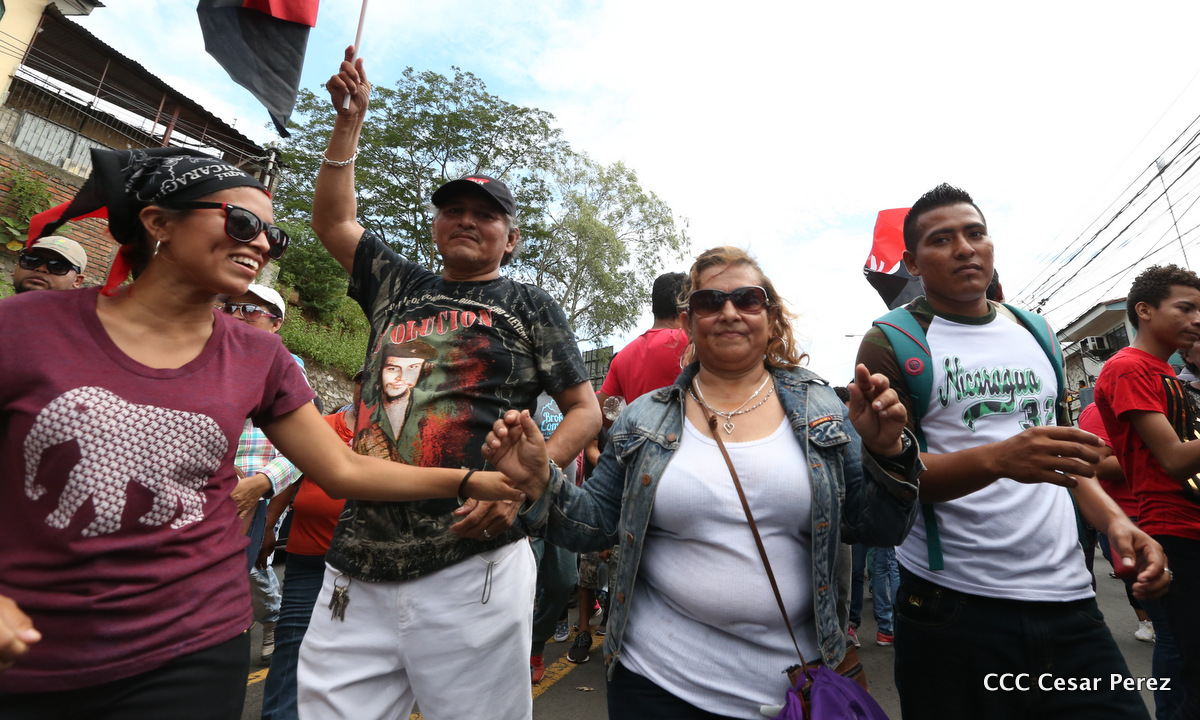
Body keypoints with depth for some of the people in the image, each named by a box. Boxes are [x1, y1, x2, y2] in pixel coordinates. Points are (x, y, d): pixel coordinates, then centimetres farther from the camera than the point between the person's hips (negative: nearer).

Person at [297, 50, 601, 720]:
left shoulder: (528, 304, 3)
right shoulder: (401, 286, 15)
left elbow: (586, 411, 0)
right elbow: (334, 220, 24)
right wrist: (351, 119, 19)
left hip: (471, 568, -3)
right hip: (357, 567, 4)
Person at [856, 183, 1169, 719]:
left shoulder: (1033, 332, 13)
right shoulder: (891, 345, -6)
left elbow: (1056, 443, 20)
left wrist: (1114, 518, 3)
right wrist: (997, 460, -27)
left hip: (1068, 595, 5)